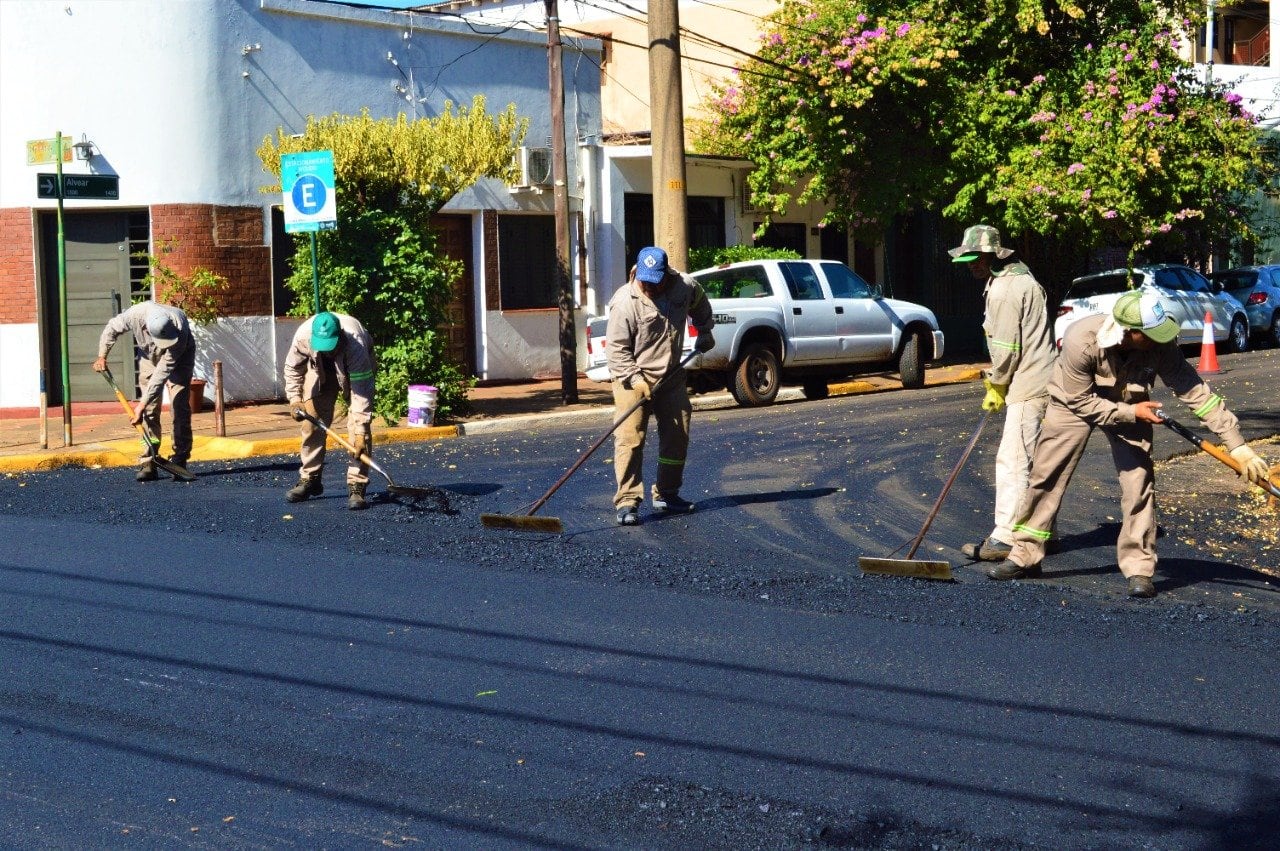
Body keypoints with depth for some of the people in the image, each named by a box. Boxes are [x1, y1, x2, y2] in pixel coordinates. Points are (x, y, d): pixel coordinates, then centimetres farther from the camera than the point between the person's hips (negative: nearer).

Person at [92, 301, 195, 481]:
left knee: (180, 407, -12)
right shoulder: (135, 315, -36)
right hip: (149, 356, 2)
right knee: (150, 411, -7)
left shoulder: (179, 329, -42)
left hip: (180, 358, -2)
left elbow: (163, 371, -38)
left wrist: (142, 404, -37)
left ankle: (180, 461, -6)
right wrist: (102, 356, -12)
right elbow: (112, 329, -10)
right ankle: (148, 463, -9)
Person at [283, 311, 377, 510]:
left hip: (356, 368, -3)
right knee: (311, 421, -1)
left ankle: (357, 486, -15)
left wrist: (360, 432, -42)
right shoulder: (303, 335, -34)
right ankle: (309, 479, 12)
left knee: (358, 427, -17)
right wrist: (295, 399, -22)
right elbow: (293, 367, -12)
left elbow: (362, 391, -40)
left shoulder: (355, 343, -43)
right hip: (321, 369, 4)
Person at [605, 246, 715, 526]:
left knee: (677, 436, 10)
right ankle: (627, 502, -13)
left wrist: (705, 331, 22)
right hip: (633, 378, -5)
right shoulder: (625, 301, -20)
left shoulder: (686, 286, -6)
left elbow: (700, 304, 20)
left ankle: (667, 494, 24)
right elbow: (616, 348, -18)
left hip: (671, 376, 5)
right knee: (630, 438, -14)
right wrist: (635, 379, -25)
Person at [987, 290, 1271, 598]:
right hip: (1073, 403, -1)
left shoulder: (1160, 344, -32)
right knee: (1045, 476, 1)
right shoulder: (1080, 340, -38)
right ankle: (1025, 556, 15)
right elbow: (1081, 402, -26)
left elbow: (1195, 391, -30)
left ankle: (1139, 569, 0)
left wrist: (1238, 446, -33)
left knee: (1139, 483, -10)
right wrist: (1131, 412, -34)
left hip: (1130, 407, 1)